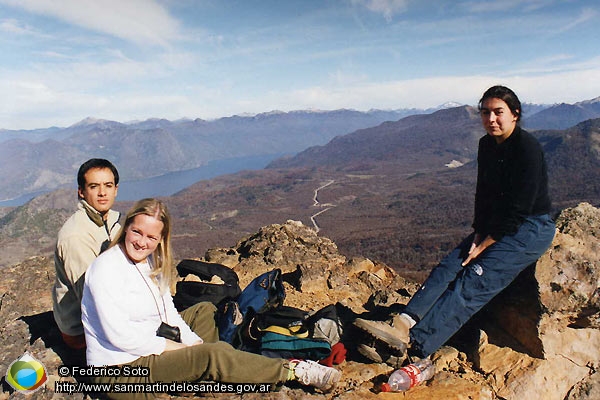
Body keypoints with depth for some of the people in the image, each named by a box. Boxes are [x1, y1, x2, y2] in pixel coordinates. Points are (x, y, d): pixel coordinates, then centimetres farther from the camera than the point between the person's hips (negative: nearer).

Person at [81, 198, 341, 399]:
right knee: (211, 355, -21)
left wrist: (192, 342, -7)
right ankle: (295, 372, -9)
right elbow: (120, 335, -26)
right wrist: (172, 346, -16)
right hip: (119, 370, -10)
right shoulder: (107, 268, -21)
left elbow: (167, 311, 6)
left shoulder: (151, 262, 4)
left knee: (204, 310, 18)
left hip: (150, 344, 10)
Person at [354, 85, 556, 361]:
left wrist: (483, 247, -18)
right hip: (495, 226, 8)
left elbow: (519, 211, -20)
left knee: (473, 281, -24)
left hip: (532, 229, -7)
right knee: (448, 268, -14)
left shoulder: (527, 149, -18)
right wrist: (477, 237, -4)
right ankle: (404, 322, -28)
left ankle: (414, 343, -34)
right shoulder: (486, 145, 6)